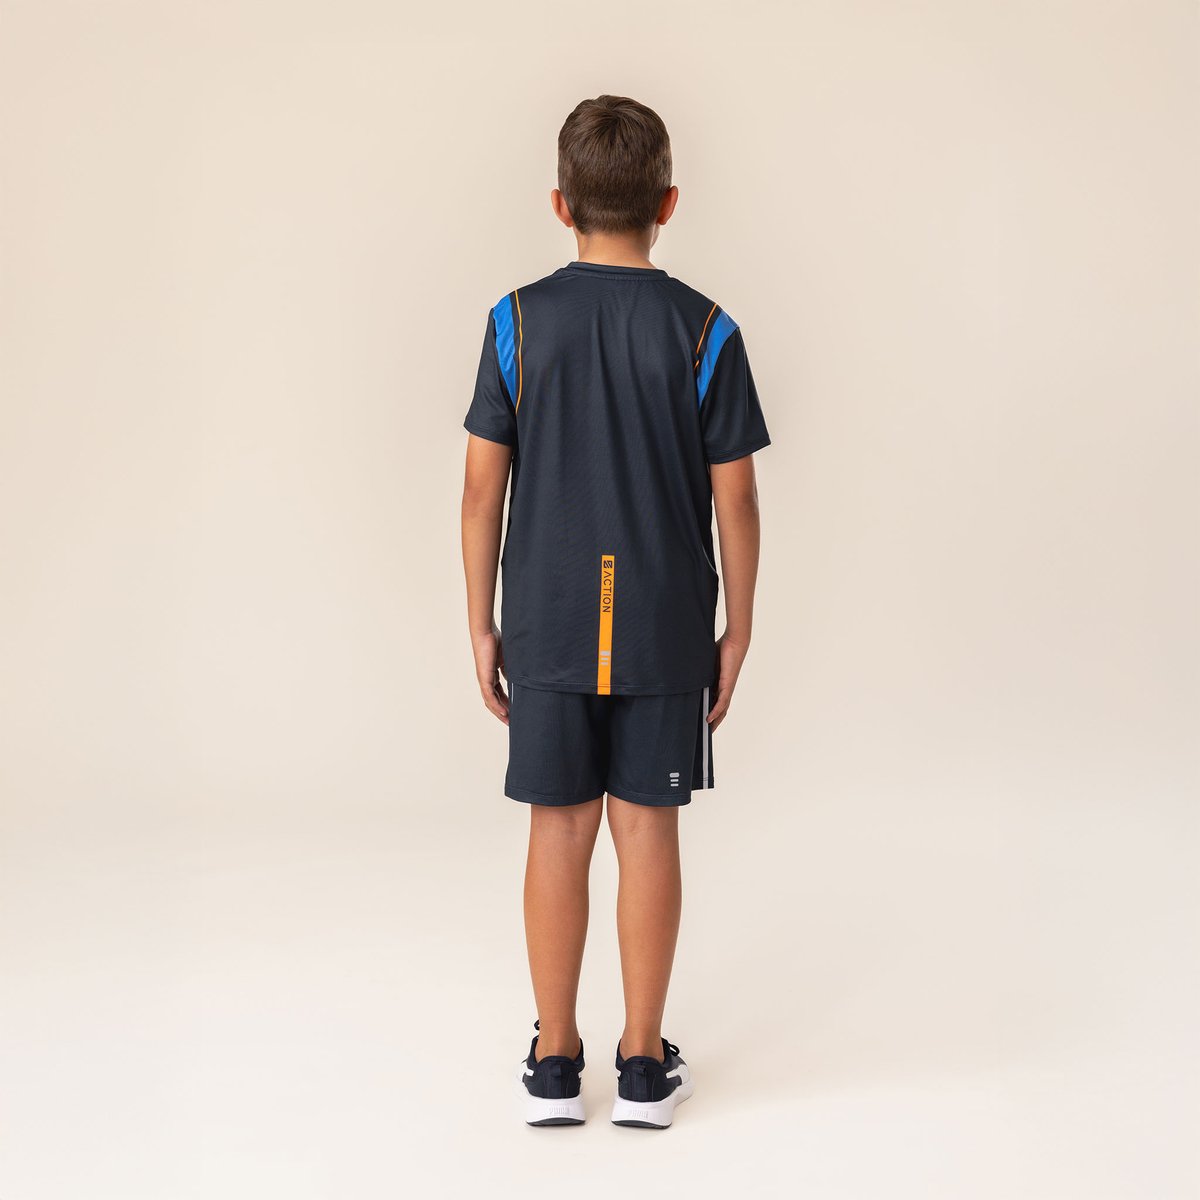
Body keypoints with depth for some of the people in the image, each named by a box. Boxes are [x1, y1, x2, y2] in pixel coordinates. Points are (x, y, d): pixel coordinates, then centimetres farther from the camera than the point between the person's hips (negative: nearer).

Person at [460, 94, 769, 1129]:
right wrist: (736, 631, 6)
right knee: (648, 829, 7)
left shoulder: (519, 322, -4)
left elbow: (483, 488, -2)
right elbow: (735, 501, -5)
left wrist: (482, 624, 7)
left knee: (559, 831, 9)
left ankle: (554, 1063, 18)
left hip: (547, 626, 1)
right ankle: (644, 1066, 16)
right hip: (666, 630, -1)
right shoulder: (704, 331, -6)